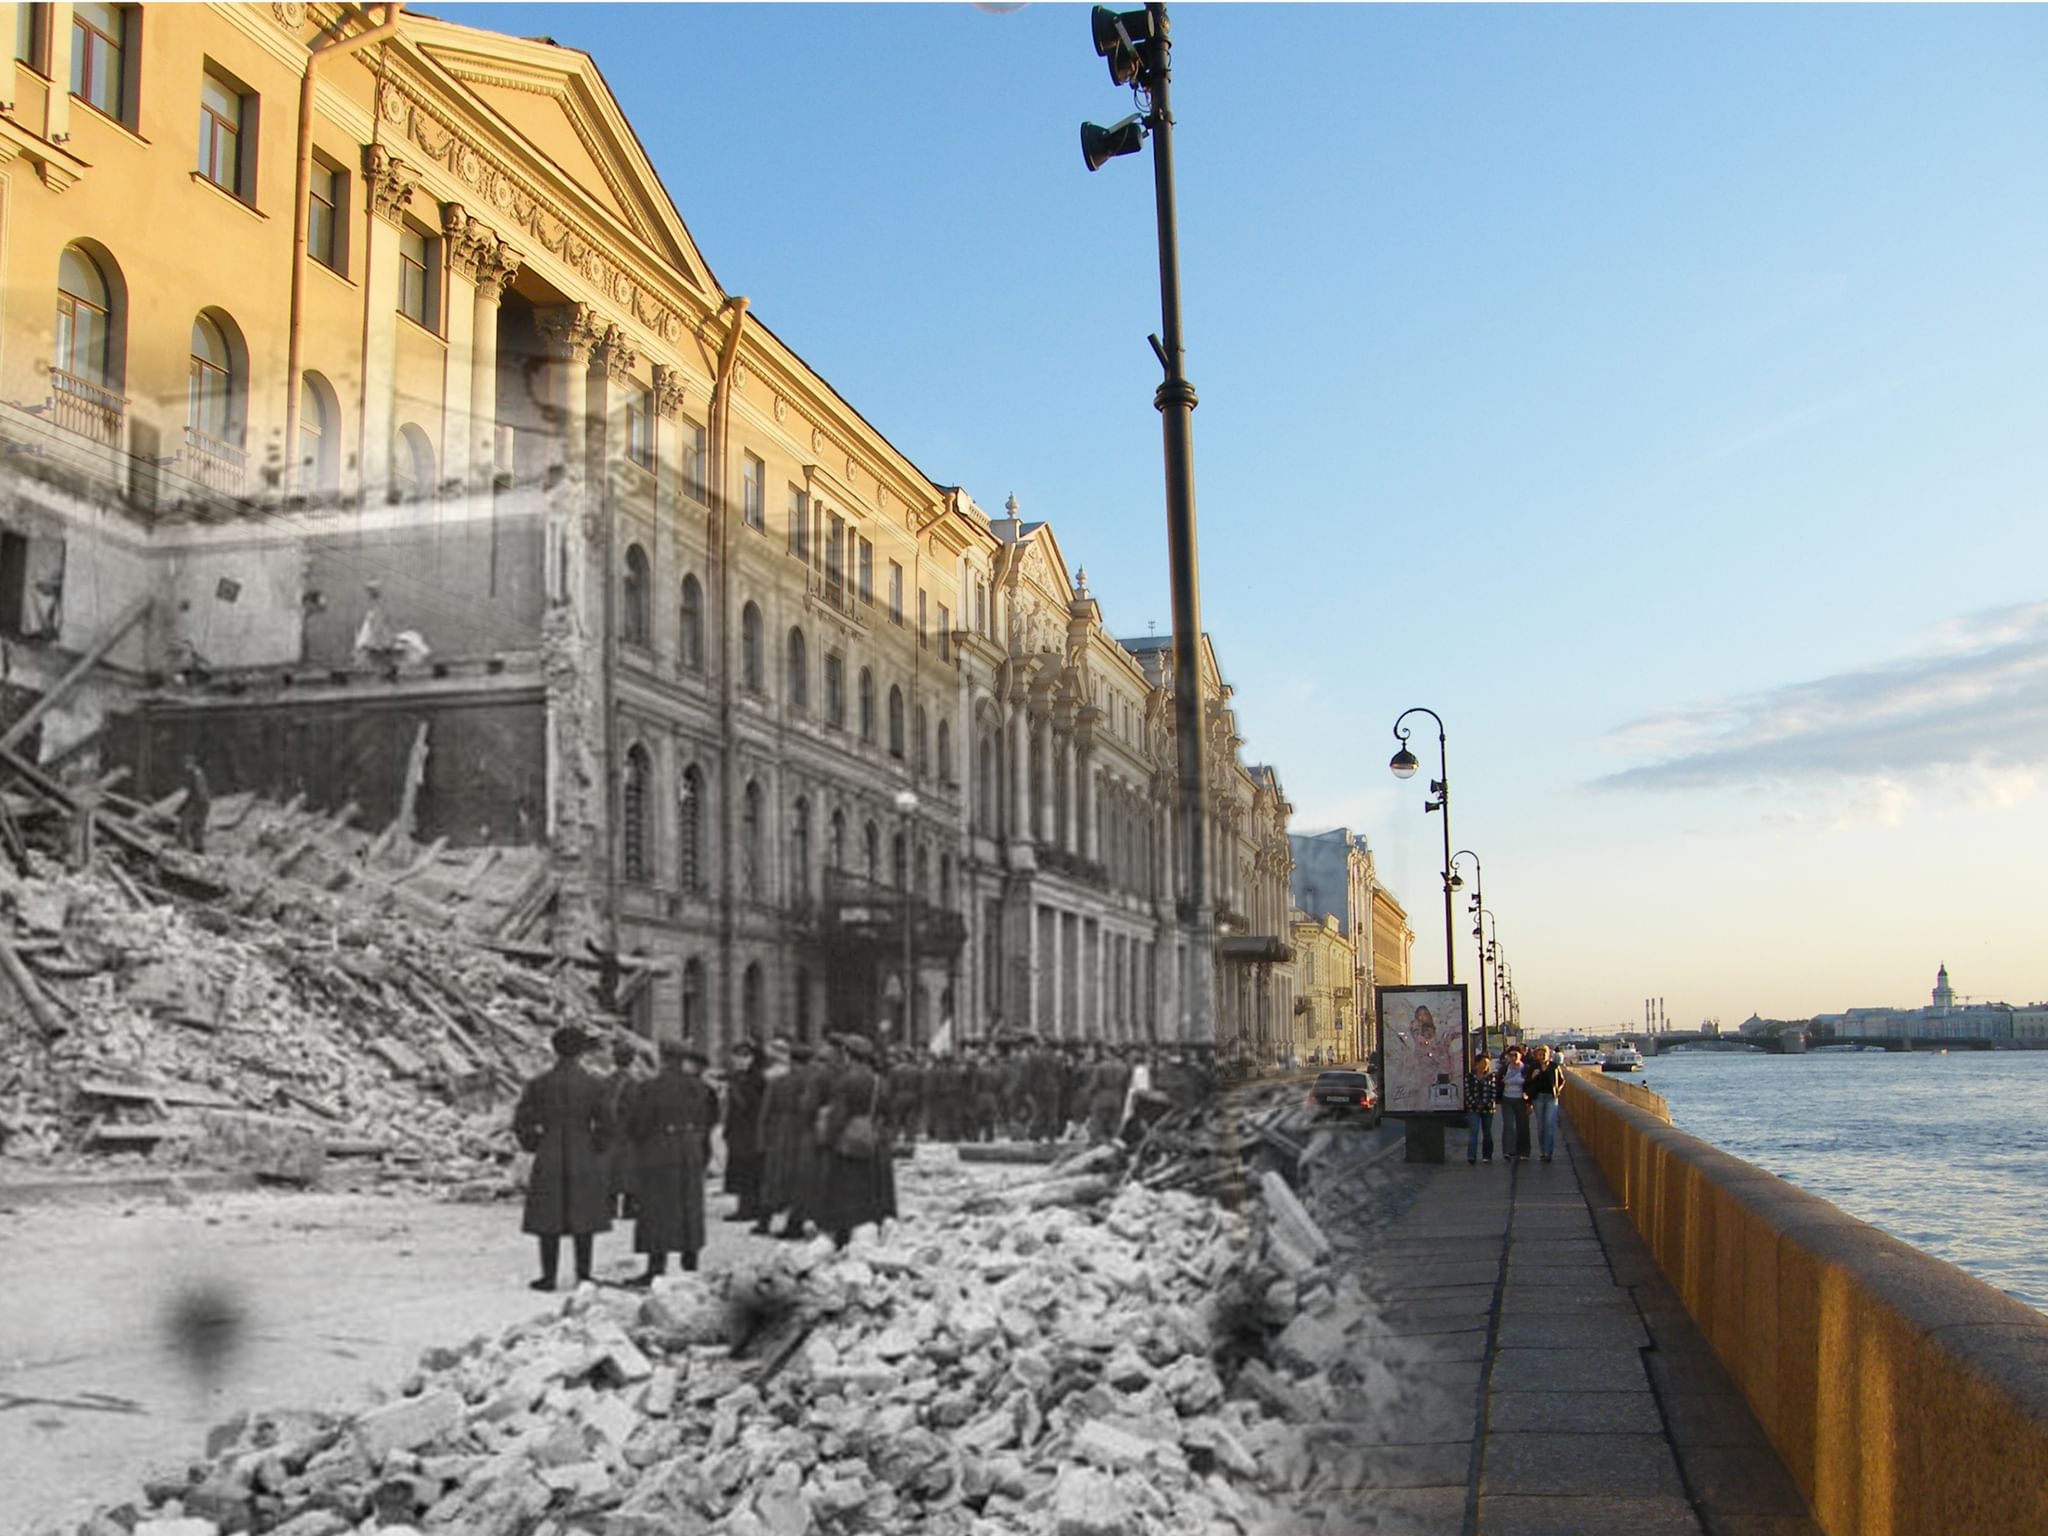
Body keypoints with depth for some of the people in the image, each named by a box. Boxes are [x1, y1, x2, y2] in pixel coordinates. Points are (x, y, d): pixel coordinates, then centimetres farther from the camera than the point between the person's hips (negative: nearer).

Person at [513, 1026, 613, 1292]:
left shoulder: (538, 1085, -2)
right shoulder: (593, 1086, -4)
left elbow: (521, 1122, -3)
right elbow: (605, 1125, -6)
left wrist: (535, 1146, 10)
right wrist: (596, 1150, 8)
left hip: (549, 1160, 0)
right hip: (585, 1160, 0)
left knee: (549, 1219, 6)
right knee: (584, 1220, 8)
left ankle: (549, 1277, 7)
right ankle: (583, 1274, 9)